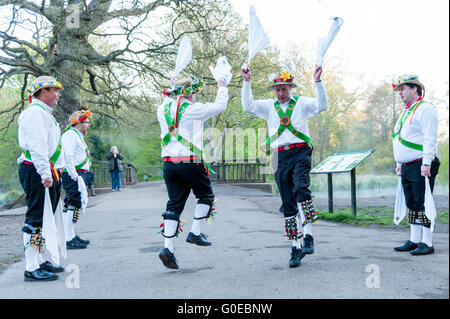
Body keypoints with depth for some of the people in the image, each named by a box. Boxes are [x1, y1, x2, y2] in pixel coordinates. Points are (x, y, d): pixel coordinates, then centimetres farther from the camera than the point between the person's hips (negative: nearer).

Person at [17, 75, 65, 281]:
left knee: (42, 218, 14)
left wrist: (53, 173, 23)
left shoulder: (44, 113, 24)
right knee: (36, 219, -11)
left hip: (45, 173, 11)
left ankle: (38, 262, 21)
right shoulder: (35, 111, -10)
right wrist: (45, 173, -25)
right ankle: (31, 269, -11)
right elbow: (37, 145, -20)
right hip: (36, 172, -11)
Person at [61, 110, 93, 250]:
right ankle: (69, 239, -13)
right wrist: (75, 176, -24)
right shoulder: (71, 135, -11)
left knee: (73, 205, 14)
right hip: (73, 175, -11)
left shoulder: (78, 136, 23)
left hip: (78, 174, 11)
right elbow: (68, 157, -20)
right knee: (73, 205, -13)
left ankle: (72, 235, 21)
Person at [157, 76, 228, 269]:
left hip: (168, 163, 6)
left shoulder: (163, 109, 8)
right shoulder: (193, 109, -7)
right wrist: (222, 87, 19)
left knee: (174, 204, 8)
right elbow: (219, 106, 4)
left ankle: (168, 247, -1)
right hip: (190, 162, -6)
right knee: (206, 196, 16)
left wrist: (174, 91, 39)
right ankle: (195, 233, 11)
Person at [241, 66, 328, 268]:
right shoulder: (268, 106, 16)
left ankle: (308, 236, -23)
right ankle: (296, 248, 8)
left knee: (301, 189, -28)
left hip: (301, 152, -3)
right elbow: (248, 106, 3)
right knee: (288, 204, 2)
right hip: (281, 156, 3)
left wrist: (318, 82, -15)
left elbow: (322, 106, -4)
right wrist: (247, 82, -5)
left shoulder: (301, 103, 10)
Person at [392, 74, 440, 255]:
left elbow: (430, 138, -17)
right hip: (407, 168, 9)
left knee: (423, 204, -7)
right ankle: (414, 241, 18)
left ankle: (427, 244, -4)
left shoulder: (424, 109, -9)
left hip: (421, 167, -9)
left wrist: (426, 163, -22)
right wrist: (400, 163, 21)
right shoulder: (406, 112, 20)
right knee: (412, 204, 11)